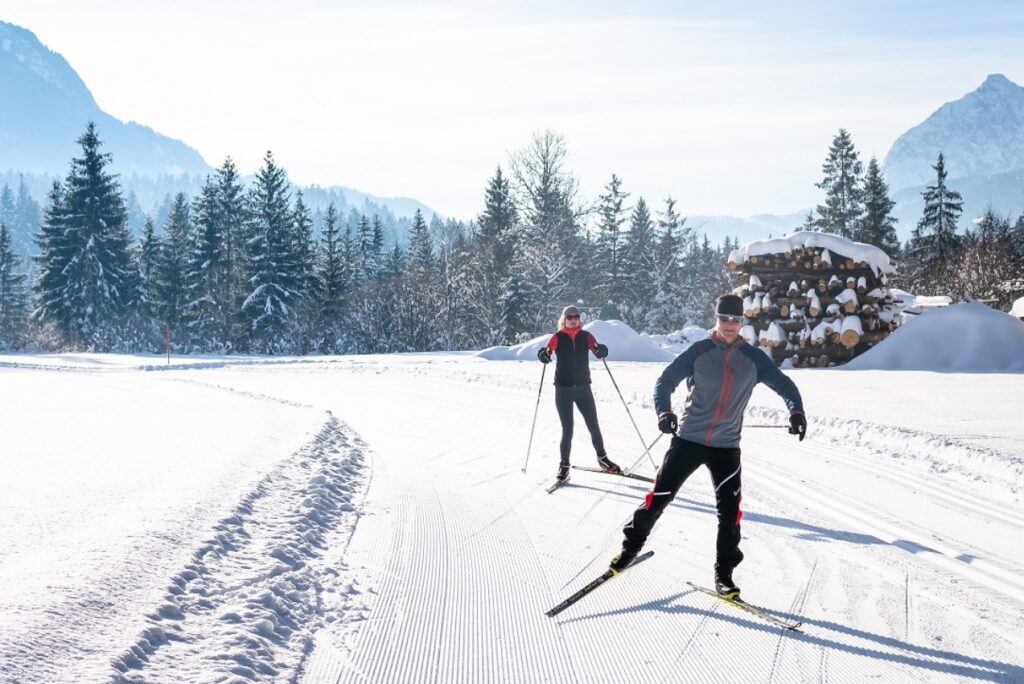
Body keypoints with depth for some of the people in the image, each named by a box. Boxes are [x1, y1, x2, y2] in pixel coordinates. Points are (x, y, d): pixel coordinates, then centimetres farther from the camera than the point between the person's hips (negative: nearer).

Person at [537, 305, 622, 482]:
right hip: (563, 389, -2)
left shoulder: (585, 336, 3)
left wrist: (601, 350, -32)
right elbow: (548, 349, -16)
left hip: (583, 387, 2)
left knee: (594, 426, 5)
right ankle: (564, 465, 10)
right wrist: (544, 354, -39)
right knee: (567, 430, -4)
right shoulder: (558, 337, -1)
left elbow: (597, 350, -9)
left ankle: (602, 458, 24)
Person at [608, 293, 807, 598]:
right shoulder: (699, 351, -3)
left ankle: (724, 573, 12)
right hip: (688, 439, -1)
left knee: (729, 512, -3)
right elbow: (666, 381, -6)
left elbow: (783, 383, 5)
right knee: (659, 497, 1)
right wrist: (664, 411, -25)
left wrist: (796, 410, -15)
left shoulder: (753, 358, 2)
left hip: (727, 446, 1)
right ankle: (631, 545, 23)